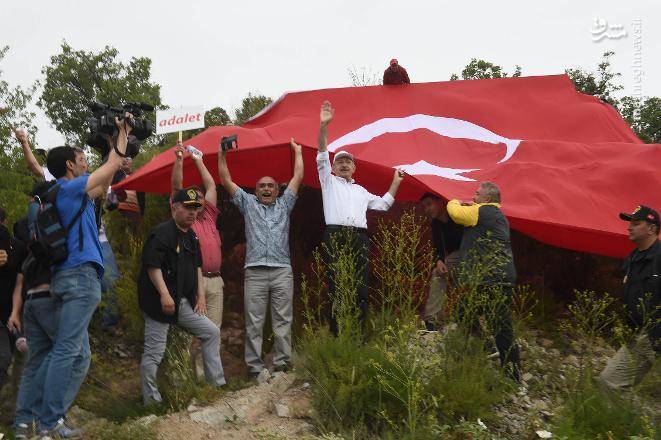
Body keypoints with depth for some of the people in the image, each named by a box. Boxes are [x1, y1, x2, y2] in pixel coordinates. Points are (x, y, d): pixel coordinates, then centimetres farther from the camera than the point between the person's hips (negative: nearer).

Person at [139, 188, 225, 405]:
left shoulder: (192, 236, 16)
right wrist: (164, 294, -27)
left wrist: (201, 295, 16)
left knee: (212, 332, 10)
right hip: (159, 302, -9)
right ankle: (151, 401, 7)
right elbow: (152, 266, -20)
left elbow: (197, 267, 23)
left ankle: (218, 385, 18)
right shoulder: (161, 233, -13)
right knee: (154, 351, -4)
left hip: (183, 303, 9)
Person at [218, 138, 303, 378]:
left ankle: (282, 363, 2)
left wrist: (298, 151, 20)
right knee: (254, 322, -2)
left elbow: (298, 178, 17)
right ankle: (254, 366, 0)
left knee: (283, 321, -1)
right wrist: (222, 155, 10)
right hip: (255, 272, -1)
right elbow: (226, 181, 15)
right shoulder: (248, 203, 19)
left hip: (282, 270, 1)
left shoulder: (284, 205, 20)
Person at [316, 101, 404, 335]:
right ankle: (336, 333, -10)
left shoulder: (361, 191, 33)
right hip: (335, 236, -4)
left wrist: (395, 183, 29)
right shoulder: (329, 181, 19)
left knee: (361, 287, -4)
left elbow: (382, 204, 35)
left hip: (359, 237, 4)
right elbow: (322, 156, 6)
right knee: (336, 285, -9)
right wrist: (323, 126, -5)